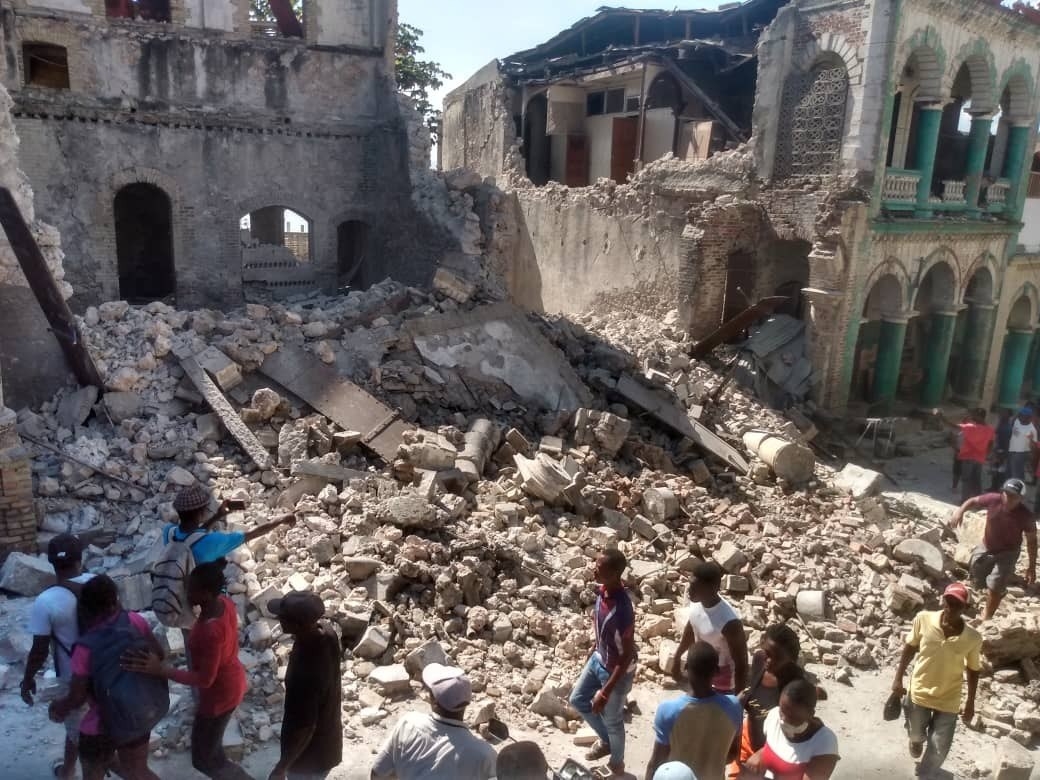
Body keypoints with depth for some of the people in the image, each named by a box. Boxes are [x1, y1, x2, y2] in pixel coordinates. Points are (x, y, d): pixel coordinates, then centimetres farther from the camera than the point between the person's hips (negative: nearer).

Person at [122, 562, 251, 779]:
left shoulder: (210, 632, -38)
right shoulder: (224, 602, -13)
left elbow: (204, 679, -30)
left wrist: (159, 669, -35)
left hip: (220, 694, -8)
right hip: (232, 682, 9)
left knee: (203, 759, 14)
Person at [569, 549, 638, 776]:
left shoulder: (622, 610, -37)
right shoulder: (603, 591, -13)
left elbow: (627, 656, -29)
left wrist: (606, 692, -25)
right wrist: (594, 648, 21)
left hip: (616, 670, -8)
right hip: (598, 659, 8)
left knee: (612, 720, 15)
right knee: (577, 699, 23)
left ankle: (616, 764, 43)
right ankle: (605, 741, 46)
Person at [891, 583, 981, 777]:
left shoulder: (973, 638, -21)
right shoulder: (923, 619, -21)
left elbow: (973, 670, -4)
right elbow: (910, 647, -4)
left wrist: (970, 703, 3)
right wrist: (898, 678, -3)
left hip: (948, 700, -1)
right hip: (919, 692, 1)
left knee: (938, 750, 10)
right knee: (916, 734, 26)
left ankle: (925, 775, 39)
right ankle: (917, 740, 63)